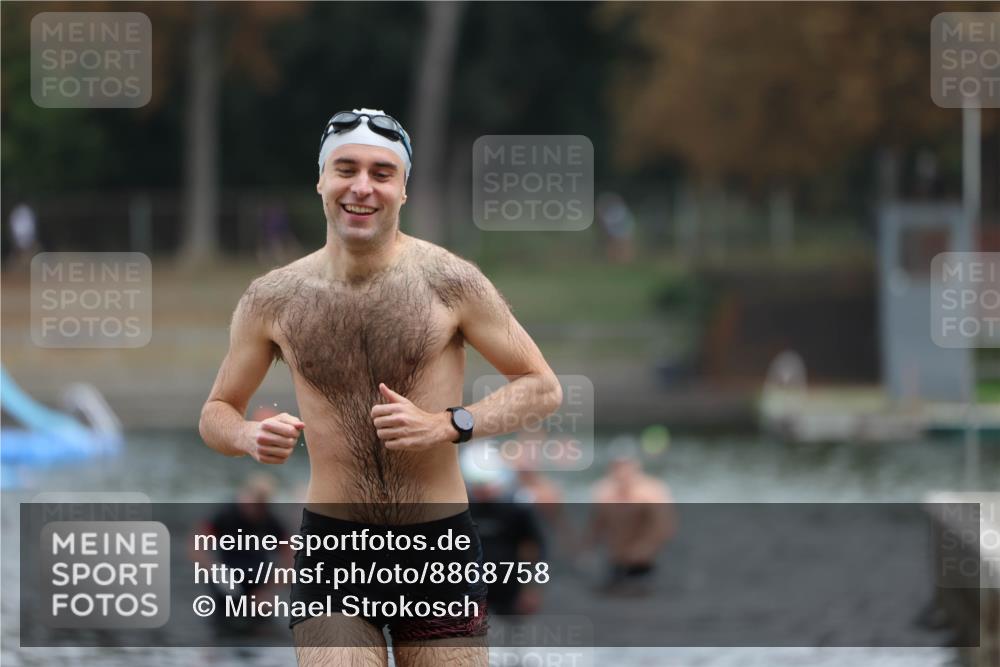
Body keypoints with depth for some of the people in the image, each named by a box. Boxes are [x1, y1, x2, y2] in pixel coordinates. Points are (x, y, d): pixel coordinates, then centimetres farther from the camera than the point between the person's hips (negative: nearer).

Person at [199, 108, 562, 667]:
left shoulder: (449, 281, -5)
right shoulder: (273, 300, 1)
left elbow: (544, 387, 0)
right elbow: (217, 412, 13)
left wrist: (449, 426, -16)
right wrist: (252, 438, -11)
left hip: (441, 543, 0)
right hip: (332, 545, 0)